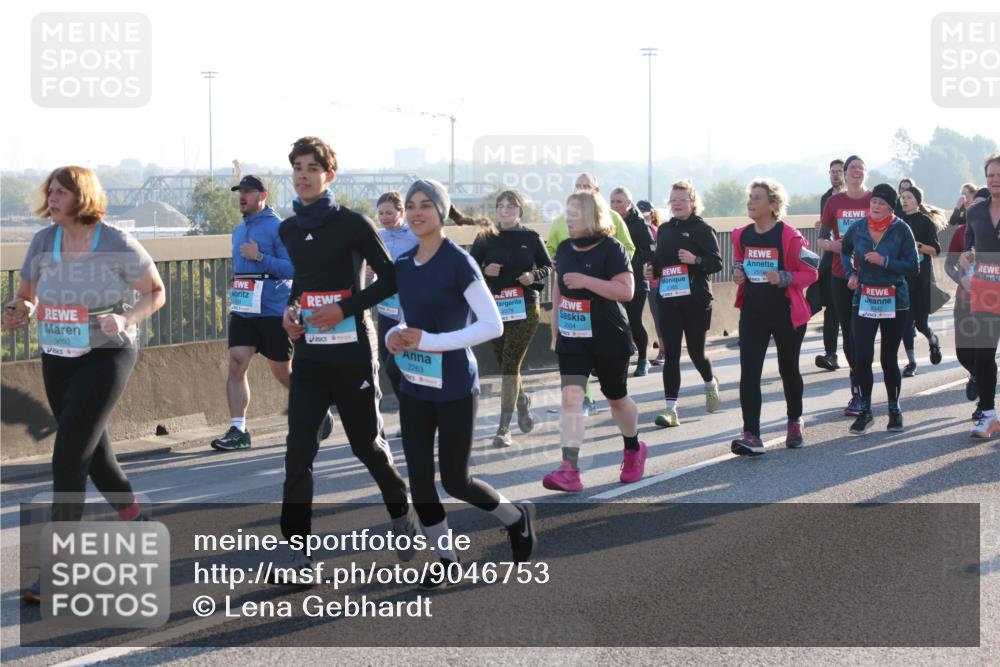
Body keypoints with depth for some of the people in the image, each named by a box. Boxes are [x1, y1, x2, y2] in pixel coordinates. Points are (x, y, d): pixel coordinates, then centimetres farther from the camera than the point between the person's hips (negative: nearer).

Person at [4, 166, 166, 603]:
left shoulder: (117, 245, -13)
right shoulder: (43, 242, 0)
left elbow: (156, 293, -3)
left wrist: (127, 318, -21)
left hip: (106, 356, -6)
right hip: (57, 359, 6)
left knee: (69, 457, -15)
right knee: (92, 451, 19)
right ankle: (132, 518, 44)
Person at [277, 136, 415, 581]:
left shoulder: (351, 224, -9)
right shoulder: (289, 230, 9)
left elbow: (390, 279, -7)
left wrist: (345, 308, -17)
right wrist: (290, 308, 5)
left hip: (351, 353, -5)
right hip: (309, 355, 5)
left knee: (367, 445, 10)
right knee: (298, 452, -6)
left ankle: (401, 515, 37)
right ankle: (299, 553, -5)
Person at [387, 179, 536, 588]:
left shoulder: (459, 263, -13)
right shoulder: (403, 265, 7)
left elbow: (493, 325, -16)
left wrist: (430, 341, -21)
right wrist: (395, 337, -4)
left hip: (454, 387, -6)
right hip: (413, 386, 6)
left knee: (455, 480, 2)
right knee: (419, 477, 3)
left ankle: (517, 517, 30)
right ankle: (444, 557, 20)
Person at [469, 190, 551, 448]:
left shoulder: (531, 238, -1)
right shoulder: (486, 237, 2)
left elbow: (548, 267, 8)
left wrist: (534, 276, -12)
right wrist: (484, 270, -13)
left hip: (525, 309, -3)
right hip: (494, 308, 3)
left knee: (510, 366, -10)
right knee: (505, 365, 13)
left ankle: (504, 429, -6)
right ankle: (522, 400, 44)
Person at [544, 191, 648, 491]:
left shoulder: (611, 249, -11)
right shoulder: (565, 249, 8)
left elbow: (626, 291, -20)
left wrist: (586, 281, -26)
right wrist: (555, 324, 19)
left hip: (609, 339, -4)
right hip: (571, 339, 4)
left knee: (617, 398, 12)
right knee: (571, 397, -13)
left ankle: (634, 449, 40)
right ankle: (569, 470, -19)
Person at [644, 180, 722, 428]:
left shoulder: (702, 229, -5)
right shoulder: (664, 229, 11)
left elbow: (717, 263, -7)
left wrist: (695, 260, -23)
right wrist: (653, 271, 2)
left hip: (696, 300, -4)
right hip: (667, 300, 4)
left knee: (696, 351, 9)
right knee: (671, 354, -3)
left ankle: (710, 384, 41)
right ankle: (671, 409, -4)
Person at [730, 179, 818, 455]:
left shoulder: (790, 236, -13)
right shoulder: (742, 235, 3)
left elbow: (811, 273, -9)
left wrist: (784, 278, -25)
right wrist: (738, 273, -3)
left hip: (786, 313, -3)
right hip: (753, 311, 3)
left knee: (788, 370, 13)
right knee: (749, 372, -11)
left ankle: (795, 423, 38)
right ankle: (751, 436, -16)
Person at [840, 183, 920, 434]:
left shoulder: (901, 230, -8)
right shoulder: (858, 228, 1)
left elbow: (913, 268, -9)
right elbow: (845, 252, 22)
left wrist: (885, 261, -19)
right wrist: (851, 273, 7)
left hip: (894, 302, -2)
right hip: (864, 301, 2)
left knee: (889, 358, 6)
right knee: (862, 357, -9)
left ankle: (894, 409, 25)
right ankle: (865, 410, 5)